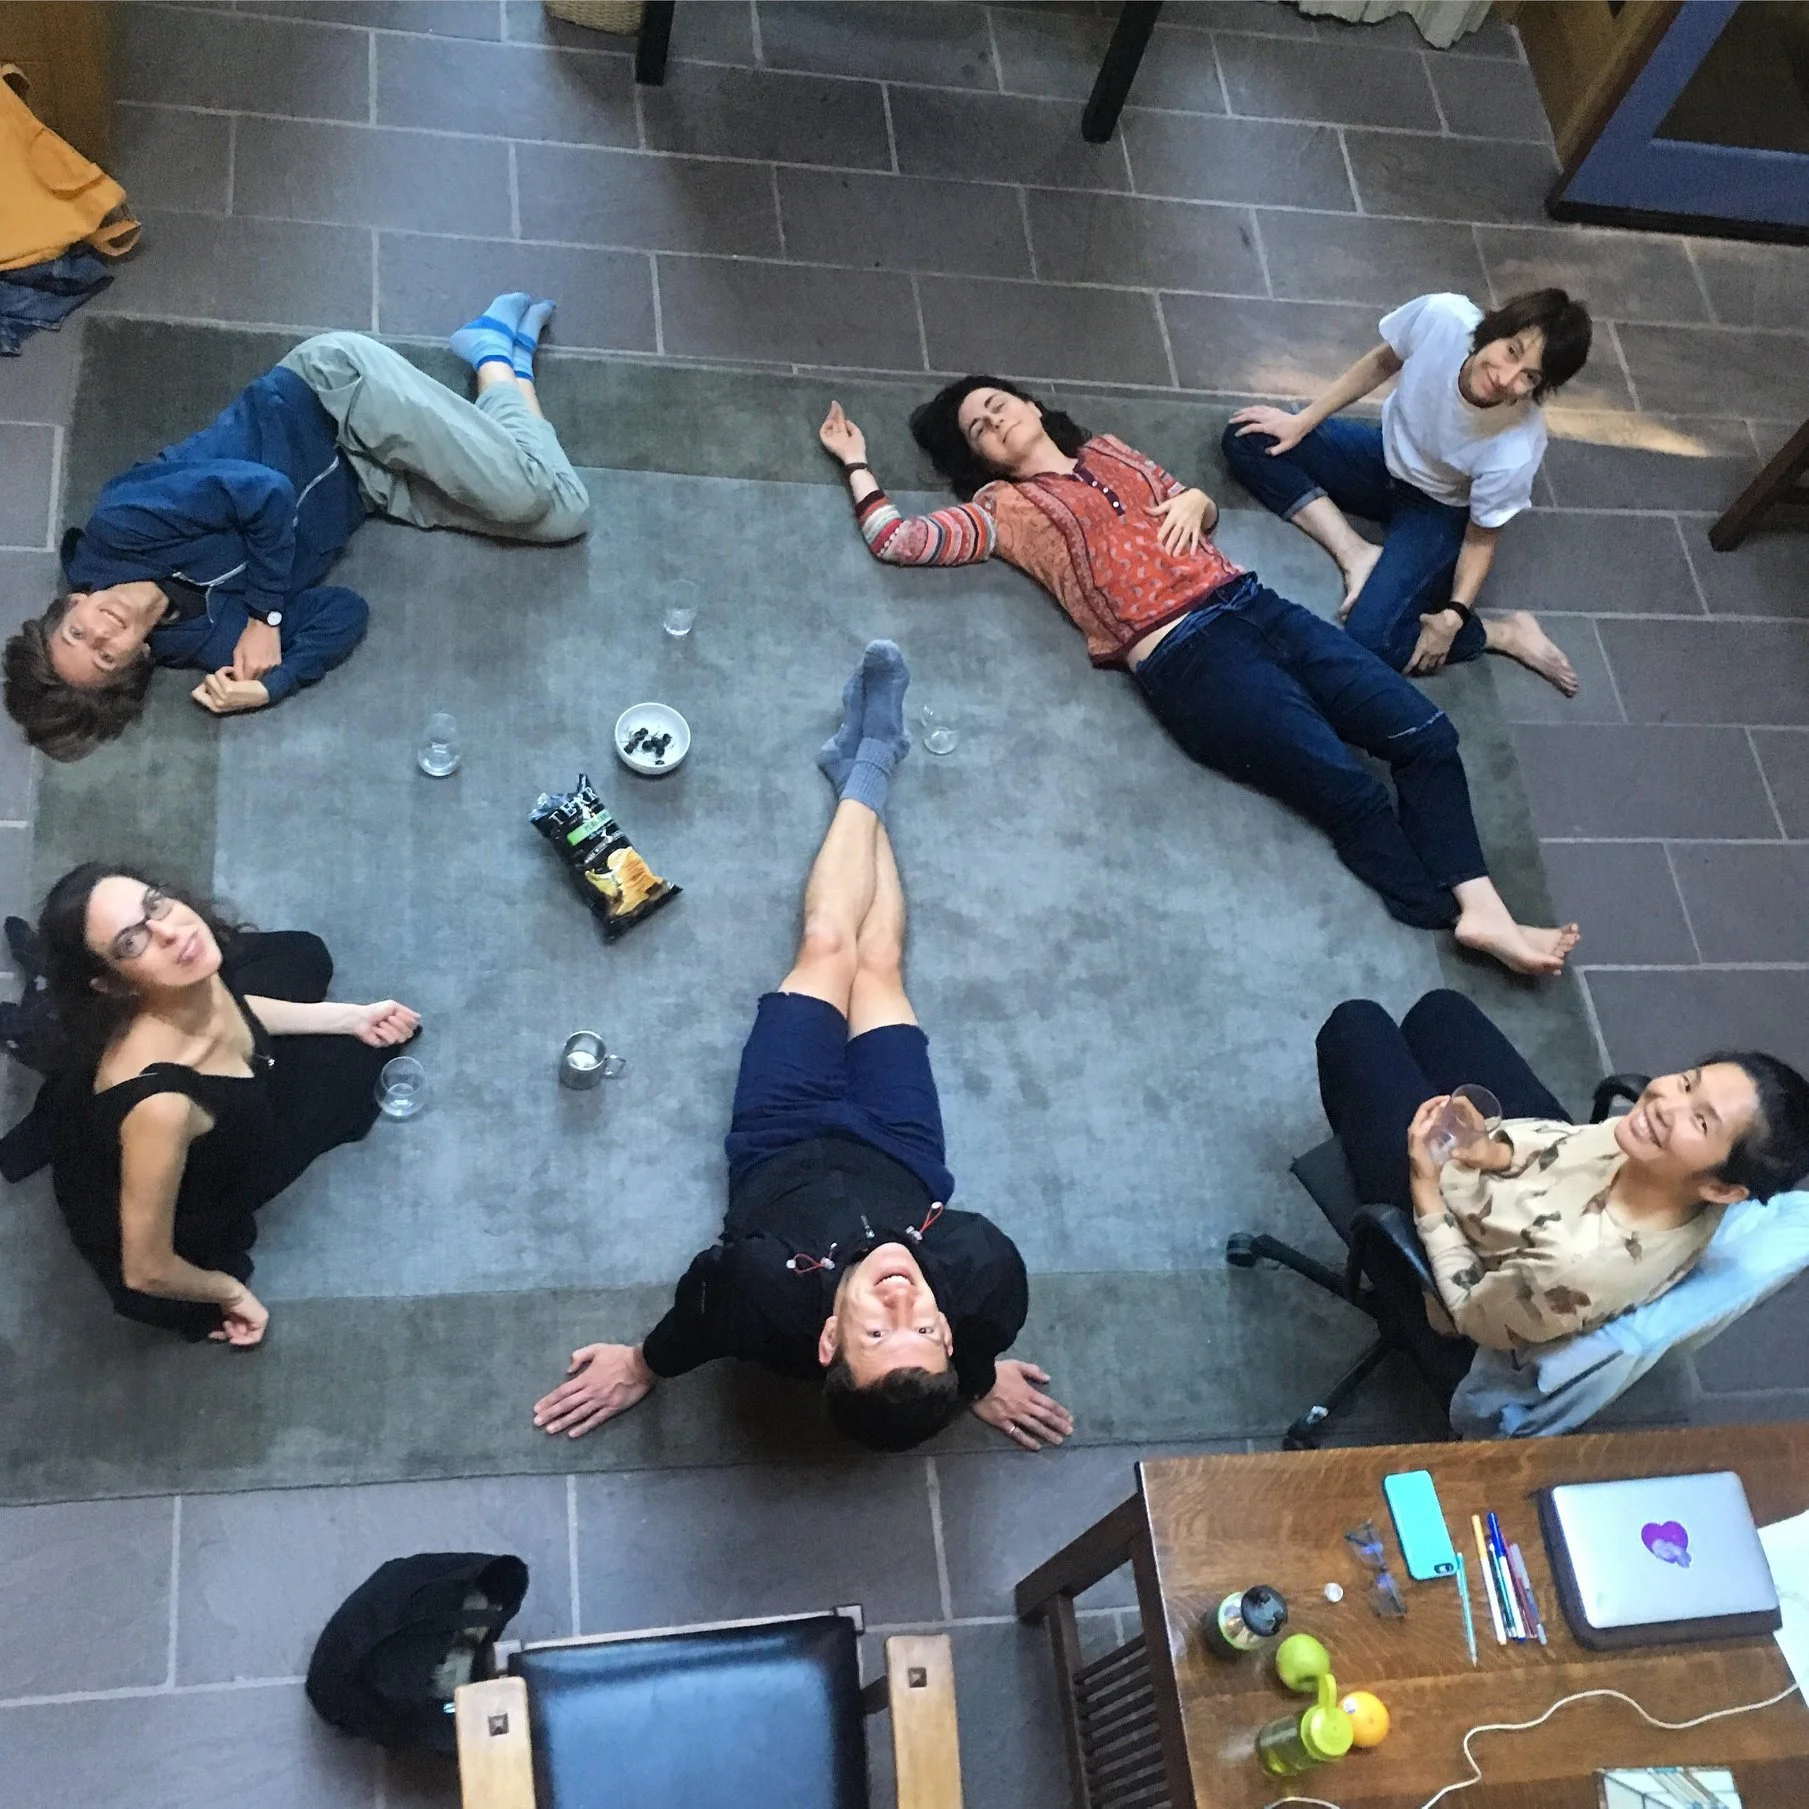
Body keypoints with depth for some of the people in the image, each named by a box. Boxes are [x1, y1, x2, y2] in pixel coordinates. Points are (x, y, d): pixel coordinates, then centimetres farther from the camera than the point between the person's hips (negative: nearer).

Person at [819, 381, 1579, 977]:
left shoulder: (1108, 452, 24)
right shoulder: (1007, 506, 9)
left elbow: (1204, 509, 31)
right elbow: (897, 539, 1)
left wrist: (1192, 502, 9)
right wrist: (855, 460, 12)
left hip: (1254, 607, 6)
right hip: (1186, 659, -6)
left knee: (1424, 733, -9)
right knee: (1352, 791, -16)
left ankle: (1483, 908, -11)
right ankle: (1458, 924, -6)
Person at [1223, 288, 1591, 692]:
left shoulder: (1516, 451, -36)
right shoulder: (1443, 316, -30)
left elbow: (1481, 538, -16)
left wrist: (1454, 615, -26)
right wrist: (1304, 421, -3)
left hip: (1438, 509, -5)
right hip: (1386, 456, 5)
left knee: (1371, 640, -25)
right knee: (1245, 439, -10)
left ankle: (1506, 632, 0)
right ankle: (1356, 553, -10)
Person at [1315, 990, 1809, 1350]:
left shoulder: (1579, 1269, -49)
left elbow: (1472, 1314, -26)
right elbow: (1580, 1143, -5)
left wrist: (1425, 1183, -22)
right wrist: (1501, 1151, -18)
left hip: (1430, 1199, -5)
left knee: (1357, 1024, 12)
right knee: (1439, 1007, 25)